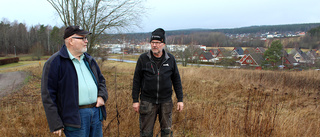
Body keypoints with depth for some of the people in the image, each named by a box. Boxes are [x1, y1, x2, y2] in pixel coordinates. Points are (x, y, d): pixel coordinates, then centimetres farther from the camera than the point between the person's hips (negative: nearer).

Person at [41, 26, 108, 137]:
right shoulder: (55, 62, -8)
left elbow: (101, 80, 24)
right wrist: (55, 124, -10)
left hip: (96, 112, 7)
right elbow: (48, 95, -9)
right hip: (75, 118, -6)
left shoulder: (89, 59, 13)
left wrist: (102, 96, 3)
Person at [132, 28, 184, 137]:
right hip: (147, 101, -1)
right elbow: (136, 80, 2)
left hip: (166, 101, 1)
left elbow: (176, 80, 7)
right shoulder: (143, 58, -2)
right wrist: (135, 100, 1)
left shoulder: (170, 59, 2)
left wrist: (180, 99, 5)